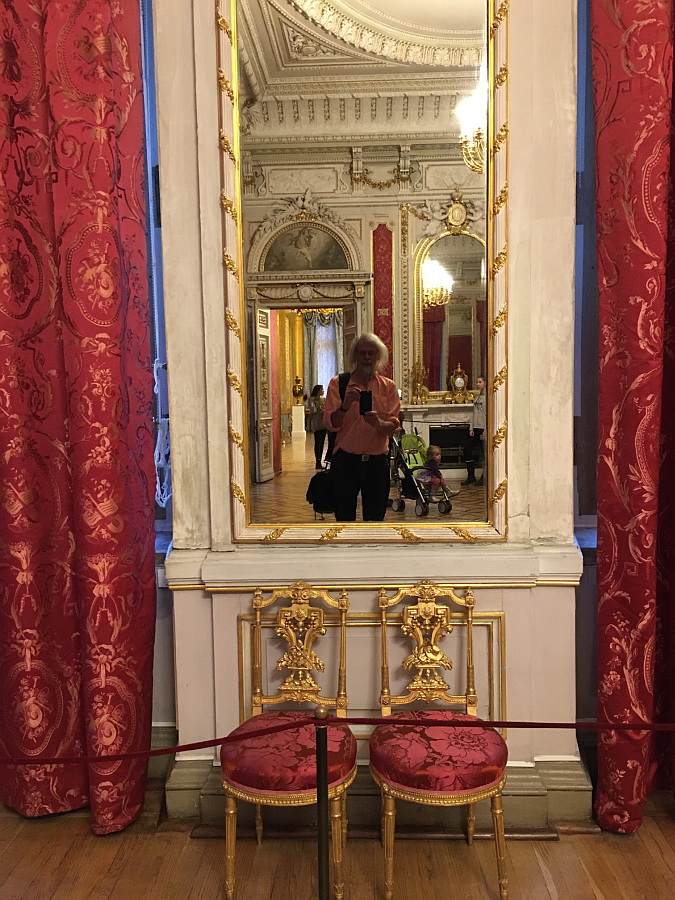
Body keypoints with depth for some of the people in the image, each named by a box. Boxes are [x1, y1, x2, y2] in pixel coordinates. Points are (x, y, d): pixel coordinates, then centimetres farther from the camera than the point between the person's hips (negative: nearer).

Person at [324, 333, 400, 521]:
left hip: (377, 462, 2)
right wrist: (345, 405, -24)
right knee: (344, 517, 2)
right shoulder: (338, 383, 2)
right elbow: (330, 424, -5)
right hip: (345, 461, -2)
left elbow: (392, 428, -1)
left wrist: (378, 423, -23)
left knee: (375, 517, 8)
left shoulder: (388, 386, 7)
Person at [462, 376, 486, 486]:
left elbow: (488, 415, -15)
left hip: (483, 429, -8)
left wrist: (485, 432, -18)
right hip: (476, 429, 9)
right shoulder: (477, 397, 15)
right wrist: (471, 428, 8)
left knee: (484, 454, -1)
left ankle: (484, 478, 9)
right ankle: (471, 477, 15)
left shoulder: (487, 397, -10)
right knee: (468, 451, 7)